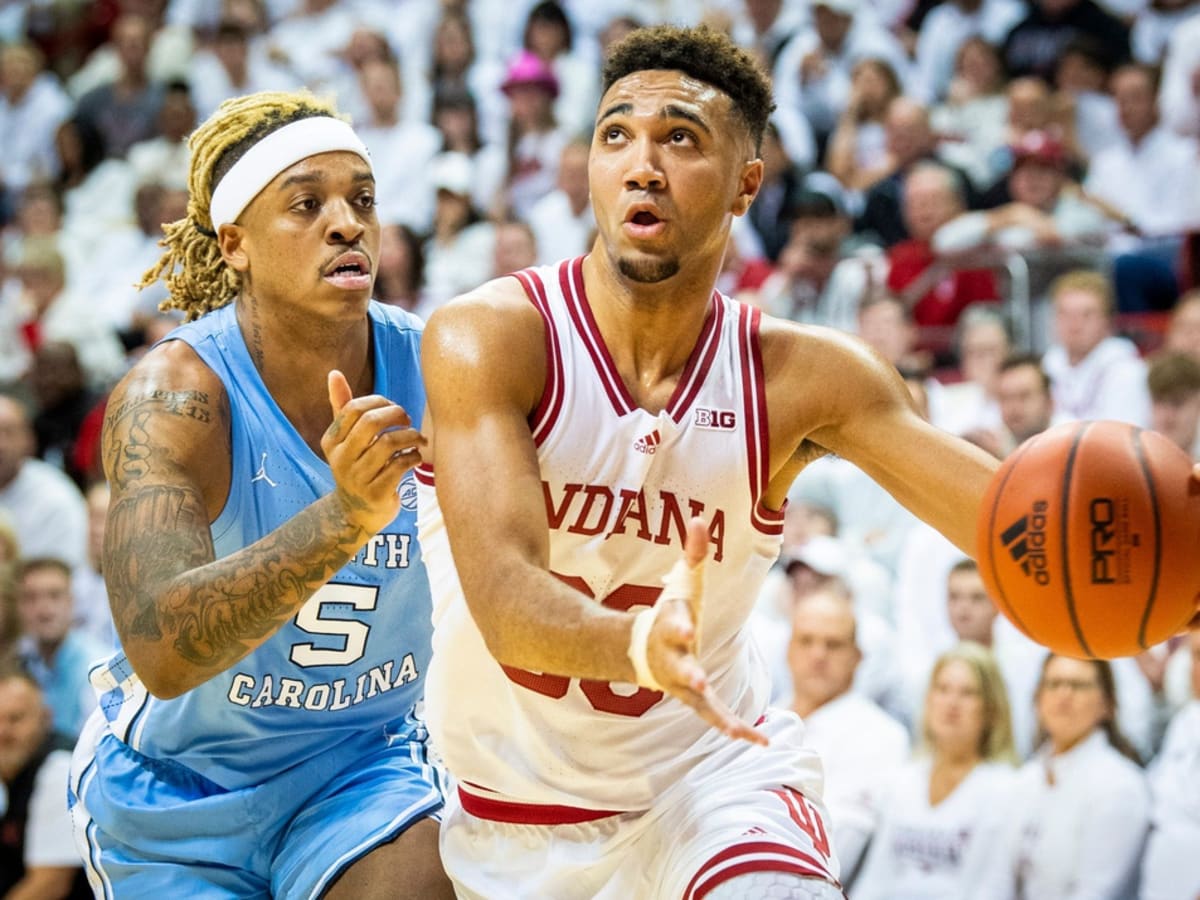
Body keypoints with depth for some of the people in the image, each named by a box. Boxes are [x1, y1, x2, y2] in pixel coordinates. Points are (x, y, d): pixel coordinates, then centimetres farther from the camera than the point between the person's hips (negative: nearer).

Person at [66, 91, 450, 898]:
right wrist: (344, 516, -51)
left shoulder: (431, 370, -14)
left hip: (361, 764, 2)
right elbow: (162, 654, -40)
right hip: (176, 793, -2)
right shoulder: (170, 396, -25)